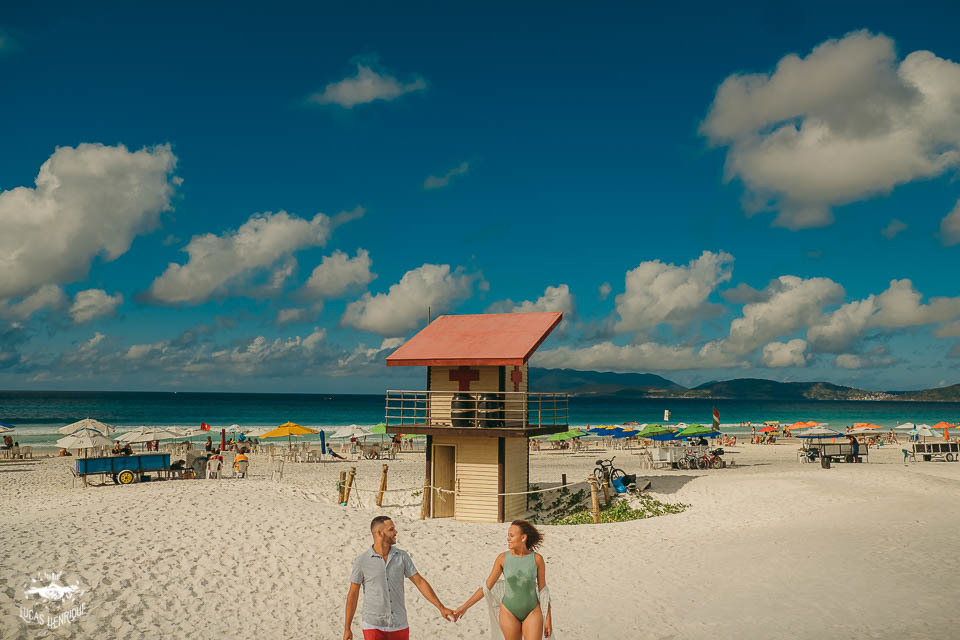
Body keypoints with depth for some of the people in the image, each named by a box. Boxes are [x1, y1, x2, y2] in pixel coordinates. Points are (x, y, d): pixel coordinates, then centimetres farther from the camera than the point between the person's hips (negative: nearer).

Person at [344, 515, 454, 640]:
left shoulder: (402, 556, -3)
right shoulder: (361, 561, -11)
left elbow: (420, 582, -1)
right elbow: (353, 594, -3)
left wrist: (441, 608, -8)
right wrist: (347, 629, -2)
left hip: (398, 625, 4)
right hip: (374, 626, -3)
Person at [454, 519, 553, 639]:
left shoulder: (537, 558, -11)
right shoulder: (502, 558, -9)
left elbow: (543, 589, -3)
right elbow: (487, 586, -4)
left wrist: (548, 619, -3)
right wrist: (465, 606, -7)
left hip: (532, 612, -1)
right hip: (510, 612, 1)